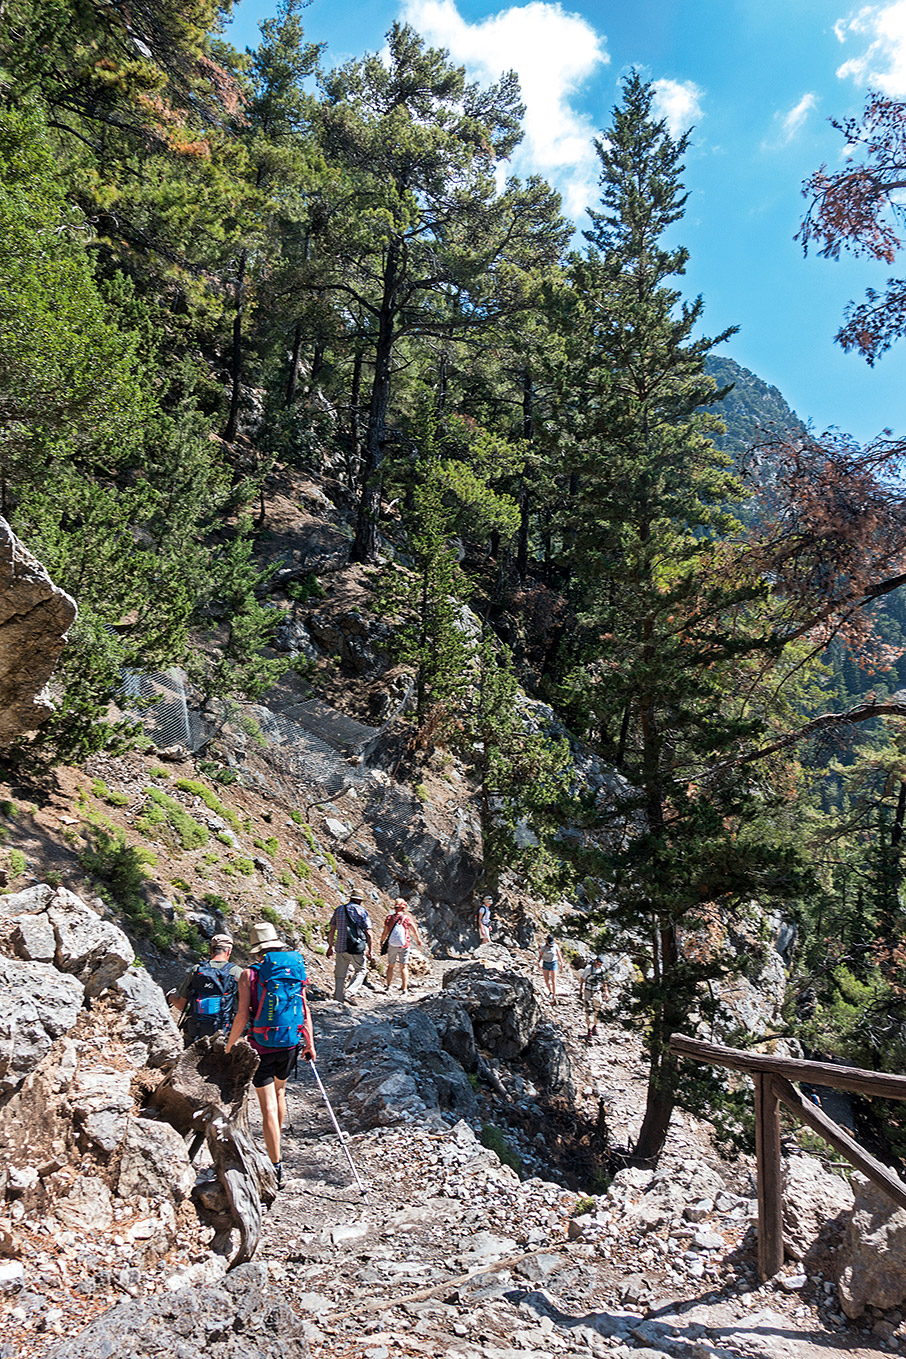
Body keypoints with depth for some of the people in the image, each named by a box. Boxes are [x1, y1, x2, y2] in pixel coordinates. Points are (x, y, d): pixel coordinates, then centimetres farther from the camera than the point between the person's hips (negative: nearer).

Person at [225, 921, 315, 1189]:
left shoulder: (250, 974, -9)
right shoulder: (296, 968, 0)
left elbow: (242, 1015, -12)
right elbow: (304, 1010, 3)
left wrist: (229, 1045, 0)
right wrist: (310, 1044, 12)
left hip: (262, 1046, -4)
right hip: (291, 1044, 4)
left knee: (268, 1106, 0)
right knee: (279, 1091, 26)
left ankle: (277, 1168, 0)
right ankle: (276, 1149, 42)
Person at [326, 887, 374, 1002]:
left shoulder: (339, 910, 8)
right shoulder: (362, 911, -2)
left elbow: (331, 931, 10)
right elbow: (369, 934, -6)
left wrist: (330, 946, 19)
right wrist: (371, 950, -1)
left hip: (340, 947, 3)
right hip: (357, 949, -3)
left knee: (340, 975, 13)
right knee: (361, 971, 12)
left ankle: (338, 998, 13)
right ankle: (349, 993, -4)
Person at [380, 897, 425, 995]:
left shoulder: (389, 918, -4)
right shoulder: (407, 918, -8)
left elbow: (385, 933, -2)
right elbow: (415, 931, -1)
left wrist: (381, 942, 14)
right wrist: (419, 941, 15)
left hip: (392, 946, 2)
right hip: (404, 946, -2)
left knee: (390, 966, 15)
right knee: (404, 967, 3)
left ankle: (389, 986, 20)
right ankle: (404, 988, 0)